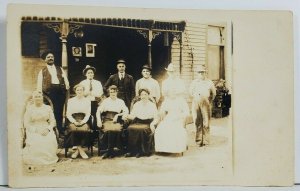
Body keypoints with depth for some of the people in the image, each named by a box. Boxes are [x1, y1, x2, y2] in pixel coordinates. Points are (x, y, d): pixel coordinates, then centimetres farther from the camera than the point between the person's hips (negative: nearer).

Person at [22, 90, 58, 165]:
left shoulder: (48, 108, 11)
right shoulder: (29, 108, 5)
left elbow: (52, 121, 9)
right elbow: (26, 124, 0)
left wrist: (48, 129, -12)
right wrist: (37, 130, -14)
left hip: (46, 130, 2)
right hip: (33, 131, -1)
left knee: (51, 141, -31)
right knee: (36, 142, -34)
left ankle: (49, 158, -12)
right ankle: (36, 159, -15)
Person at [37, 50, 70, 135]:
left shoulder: (60, 69, 22)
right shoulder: (42, 71, 14)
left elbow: (65, 78, 10)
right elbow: (39, 84, 9)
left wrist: (67, 85, -10)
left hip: (60, 91, 2)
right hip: (49, 91, -2)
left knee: (59, 111, 1)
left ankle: (60, 130, 6)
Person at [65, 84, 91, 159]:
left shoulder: (87, 100, 15)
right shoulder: (70, 100, 14)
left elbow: (88, 114, 8)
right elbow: (68, 114, 8)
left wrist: (83, 121, -10)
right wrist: (74, 121, -10)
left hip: (84, 121, 0)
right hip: (73, 120, 0)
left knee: (85, 128, -34)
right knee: (73, 129, -35)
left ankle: (77, 149, -25)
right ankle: (81, 150, -27)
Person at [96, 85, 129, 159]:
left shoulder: (120, 101, 20)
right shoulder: (105, 101, 19)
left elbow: (126, 111, 9)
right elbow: (98, 111, 10)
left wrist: (117, 115, -6)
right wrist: (99, 120, -6)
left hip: (116, 121, 0)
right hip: (107, 120, 0)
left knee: (115, 129, -35)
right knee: (109, 129, -35)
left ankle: (109, 151, -28)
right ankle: (111, 151, -28)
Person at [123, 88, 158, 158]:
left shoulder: (152, 105, 13)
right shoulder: (136, 104, 21)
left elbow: (156, 117, 5)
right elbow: (132, 115, 15)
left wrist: (153, 124, -14)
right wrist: (127, 117, -8)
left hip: (148, 123, -2)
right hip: (137, 122, 3)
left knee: (142, 129, -36)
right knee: (130, 128, -30)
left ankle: (141, 151, -26)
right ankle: (132, 150, -26)